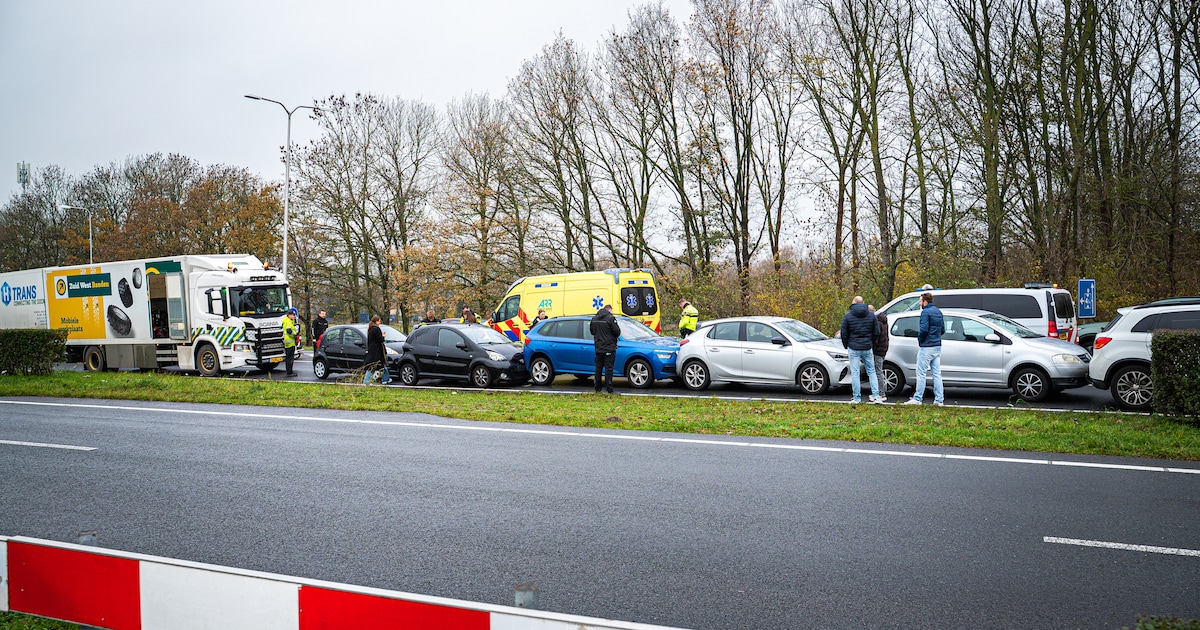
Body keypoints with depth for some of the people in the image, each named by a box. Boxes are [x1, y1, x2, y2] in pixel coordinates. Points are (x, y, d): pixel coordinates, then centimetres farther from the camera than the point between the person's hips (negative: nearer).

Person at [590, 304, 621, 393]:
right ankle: (609, 389, -5)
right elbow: (617, 332, -14)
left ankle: (597, 388, 15)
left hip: (598, 348, 5)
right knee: (609, 368, -3)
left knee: (598, 368, 12)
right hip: (609, 348, -5)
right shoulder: (610, 318, -13)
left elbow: (592, 332, 16)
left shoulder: (594, 319, 7)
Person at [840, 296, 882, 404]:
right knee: (871, 372, 10)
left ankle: (857, 398, 2)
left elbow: (844, 333, -3)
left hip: (854, 348, -3)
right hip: (867, 348, 3)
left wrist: (845, 345, 12)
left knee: (855, 373, 2)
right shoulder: (871, 315, 4)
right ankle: (876, 396, 3)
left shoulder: (848, 316, -4)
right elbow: (876, 332, 5)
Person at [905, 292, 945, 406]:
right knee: (937, 373, 8)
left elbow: (924, 329, -20)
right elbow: (942, 329, 17)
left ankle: (917, 398, -1)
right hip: (937, 346, 8)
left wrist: (920, 339, -4)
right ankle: (939, 399, 7)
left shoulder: (925, 312, -13)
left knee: (921, 373, -3)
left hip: (927, 347, -8)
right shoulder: (938, 312, 14)